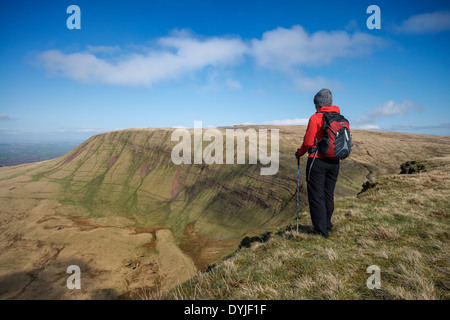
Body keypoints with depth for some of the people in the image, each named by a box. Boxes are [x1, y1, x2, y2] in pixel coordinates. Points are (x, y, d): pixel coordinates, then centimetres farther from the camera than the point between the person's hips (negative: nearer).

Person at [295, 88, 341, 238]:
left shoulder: (316, 118, -10)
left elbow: (308, 142, -13)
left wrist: (299, 153, 4)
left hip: (318, 161, -7)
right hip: (334, 162, 7)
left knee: (316, 196, 1)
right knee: (328, 195, 17)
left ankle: (321, 230, 4)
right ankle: (327, 225, 30)